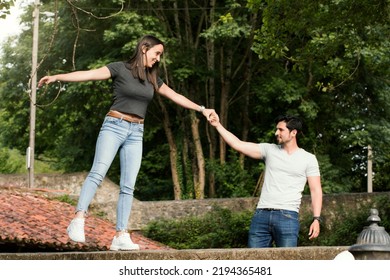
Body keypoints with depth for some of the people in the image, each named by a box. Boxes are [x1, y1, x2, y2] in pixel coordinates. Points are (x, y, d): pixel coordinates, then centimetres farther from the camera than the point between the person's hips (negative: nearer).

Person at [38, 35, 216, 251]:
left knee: (128, 185, -1)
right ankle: (78, 221, -33)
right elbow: (89, 74, -14)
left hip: (135, 133, 6)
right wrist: (57, 77, -25)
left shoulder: (152, 79, 15)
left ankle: (121, 237, -2)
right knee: (98, 172, -24)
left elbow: (175, 96, 24)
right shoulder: (120, 68, -3)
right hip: (114, 126, -6)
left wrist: (201, 109, 25)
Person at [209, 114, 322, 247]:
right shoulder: (270, 150, 13)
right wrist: (218, 125, 6)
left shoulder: (308, 159, 6)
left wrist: (316, 219, -7)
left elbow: (316, 190, 3)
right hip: (261, 215, 3)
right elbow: (238, 144, 11)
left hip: (287, 216, -3)